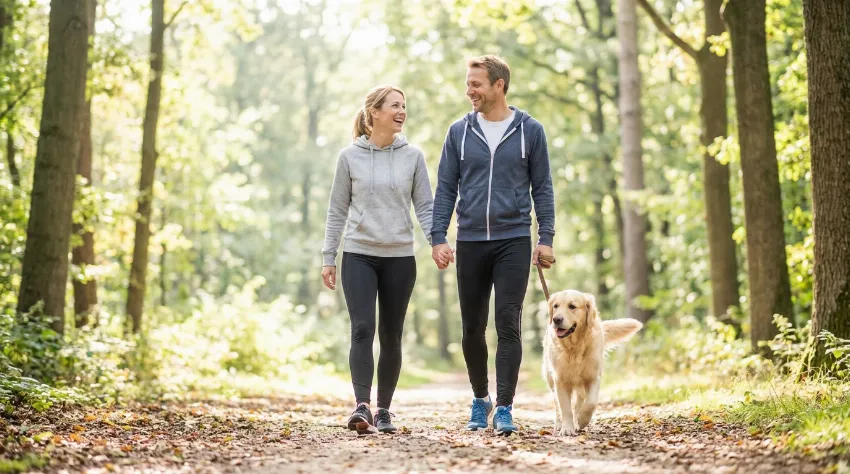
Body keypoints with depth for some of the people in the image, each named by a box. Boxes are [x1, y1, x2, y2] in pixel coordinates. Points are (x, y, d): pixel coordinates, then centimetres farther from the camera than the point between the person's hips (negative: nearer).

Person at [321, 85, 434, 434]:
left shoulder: (412, 156, 4)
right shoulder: (350, 156, 2)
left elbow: (425, 206, 5)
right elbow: (337, 210, 6)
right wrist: (328, 257, 3)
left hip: (400, 258, 2)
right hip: (359, 255, -1)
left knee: (391, 337, 6)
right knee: (362, 329, -15)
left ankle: (383, 410, 15)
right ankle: (362, 405, -18)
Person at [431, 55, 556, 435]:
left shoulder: (529, 131, 2)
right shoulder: (459, 132, 6)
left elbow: (542, 188, 4)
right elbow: (445, 189, 6)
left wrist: (546, 239, -3)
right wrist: (438, 239, -2)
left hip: (514, 242, -2)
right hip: (470, 243, 2)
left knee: (508, 325, -7)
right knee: (473, 328, 9)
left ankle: (504, 408, -3)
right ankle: (480, 401, 27)